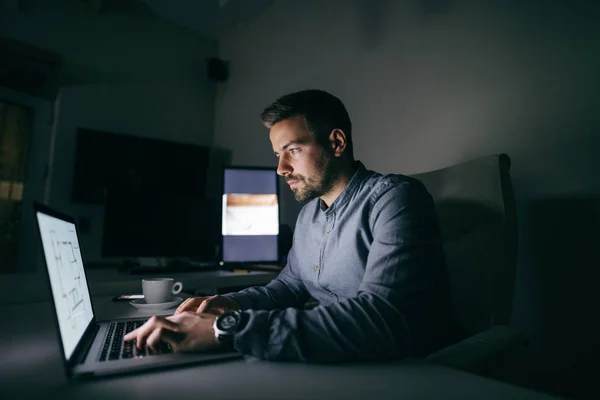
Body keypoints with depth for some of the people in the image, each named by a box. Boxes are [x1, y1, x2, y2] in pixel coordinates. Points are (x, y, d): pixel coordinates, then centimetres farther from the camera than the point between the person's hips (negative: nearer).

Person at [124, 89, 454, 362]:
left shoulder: (395, 199, -20)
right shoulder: (308, 214, 6)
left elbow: (383, 319, -33)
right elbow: (291, 283, 17)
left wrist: (229, 328, -35)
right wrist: (235, 302, -3)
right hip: (332, 364, 6)